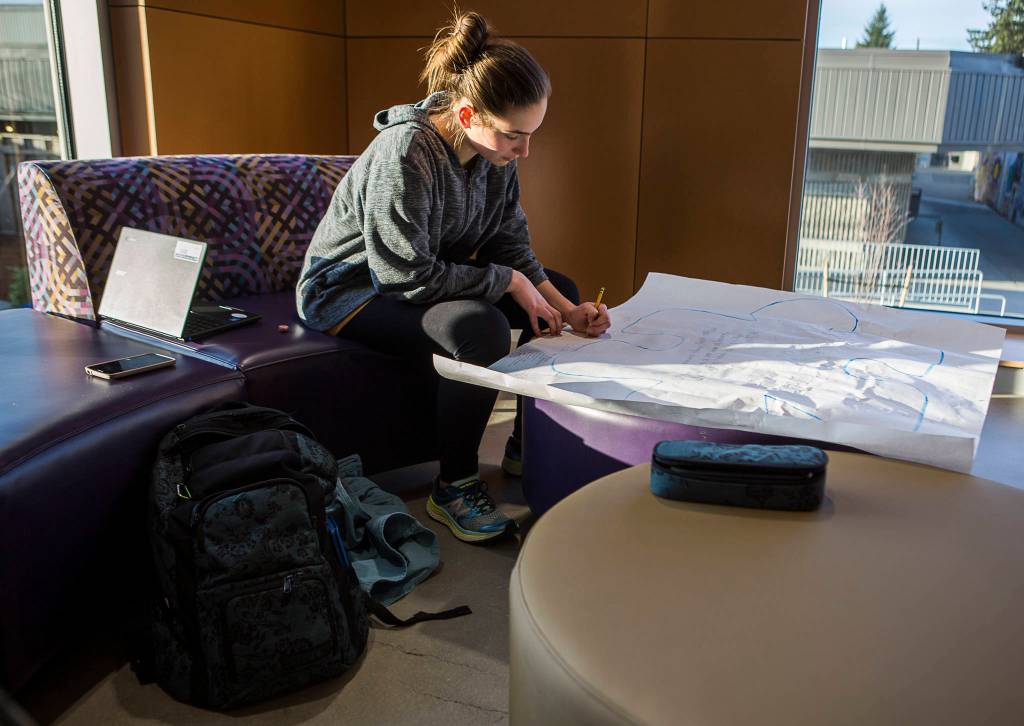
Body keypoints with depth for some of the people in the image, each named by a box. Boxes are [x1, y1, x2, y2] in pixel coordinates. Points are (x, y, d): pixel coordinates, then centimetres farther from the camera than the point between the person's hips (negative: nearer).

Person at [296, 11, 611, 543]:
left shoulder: (495, 152, -5)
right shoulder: (406, 153, -29)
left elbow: (511, 248, -1)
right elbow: (407, 274, -29)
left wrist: (566, 311, -14)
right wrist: (508, 282, -23)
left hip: (435, 276, 9)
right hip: (350, 287, -9)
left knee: (563, 290, 5)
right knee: (481, 328, -35)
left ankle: (526, 446, 15)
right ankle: (453, 488, -15)